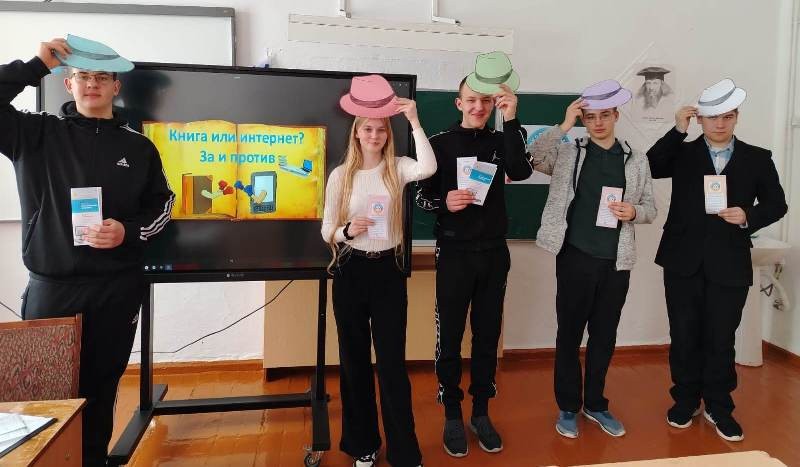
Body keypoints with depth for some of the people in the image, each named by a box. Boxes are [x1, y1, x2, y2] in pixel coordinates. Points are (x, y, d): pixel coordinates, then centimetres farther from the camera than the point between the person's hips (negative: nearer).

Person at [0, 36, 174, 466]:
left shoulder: (138, 147, 6)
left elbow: (161, 204, 9)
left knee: (100, 387, 10)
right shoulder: (36, 134, 4)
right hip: (50, 287, 0)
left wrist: (129, 231, -9)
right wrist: (37, 65, -8)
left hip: (117, 289, 1)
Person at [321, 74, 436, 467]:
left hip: (387, 270, -1)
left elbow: (429, 167, -23)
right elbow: (327, 230, 3)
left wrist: (414, 119, -18)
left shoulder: (397, 168, 0)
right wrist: (347, 231, -18)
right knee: (354, 360, 11)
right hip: (351, 271, 1)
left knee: (392, 361, 2)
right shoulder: (341, 175, 1)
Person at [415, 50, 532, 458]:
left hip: (493, 253, 3)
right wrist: (444, 202, -23)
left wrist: (511, 120, -22)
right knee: (450, 337, 6)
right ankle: (452, 415, 22)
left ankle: (481, 412, 27)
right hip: (455, 253, -2)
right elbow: (421, 196, -2)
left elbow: (521, 172, -16)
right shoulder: (440, 143, -2)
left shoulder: (501, 142, 4)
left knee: (488, 336, 11)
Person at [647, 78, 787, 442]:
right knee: (684, 336, 10)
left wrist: (749, 216, -11)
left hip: (729, 265, 0)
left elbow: (776, 204, 8)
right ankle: (685, 400, 27)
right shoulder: (682, 153, 4)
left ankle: (719, 407, 26)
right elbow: (649, 168, -13)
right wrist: (677, 131, -15)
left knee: (721, 339, 9)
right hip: (684, 262, 0)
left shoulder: (758, 159, 6)